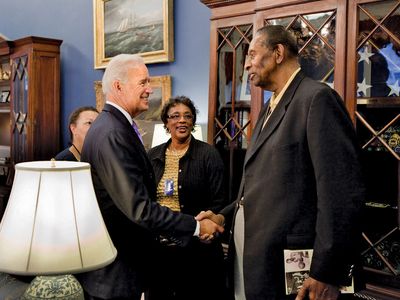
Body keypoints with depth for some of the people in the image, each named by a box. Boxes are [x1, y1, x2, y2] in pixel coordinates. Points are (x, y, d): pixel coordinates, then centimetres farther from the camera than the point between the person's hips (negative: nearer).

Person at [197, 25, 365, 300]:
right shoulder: (270, 108, 15)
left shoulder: (317, 98, -12)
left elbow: (343, 191, -19)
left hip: (285, 266, -8)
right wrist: (225, 215, 6)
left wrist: (327, 274, -19)